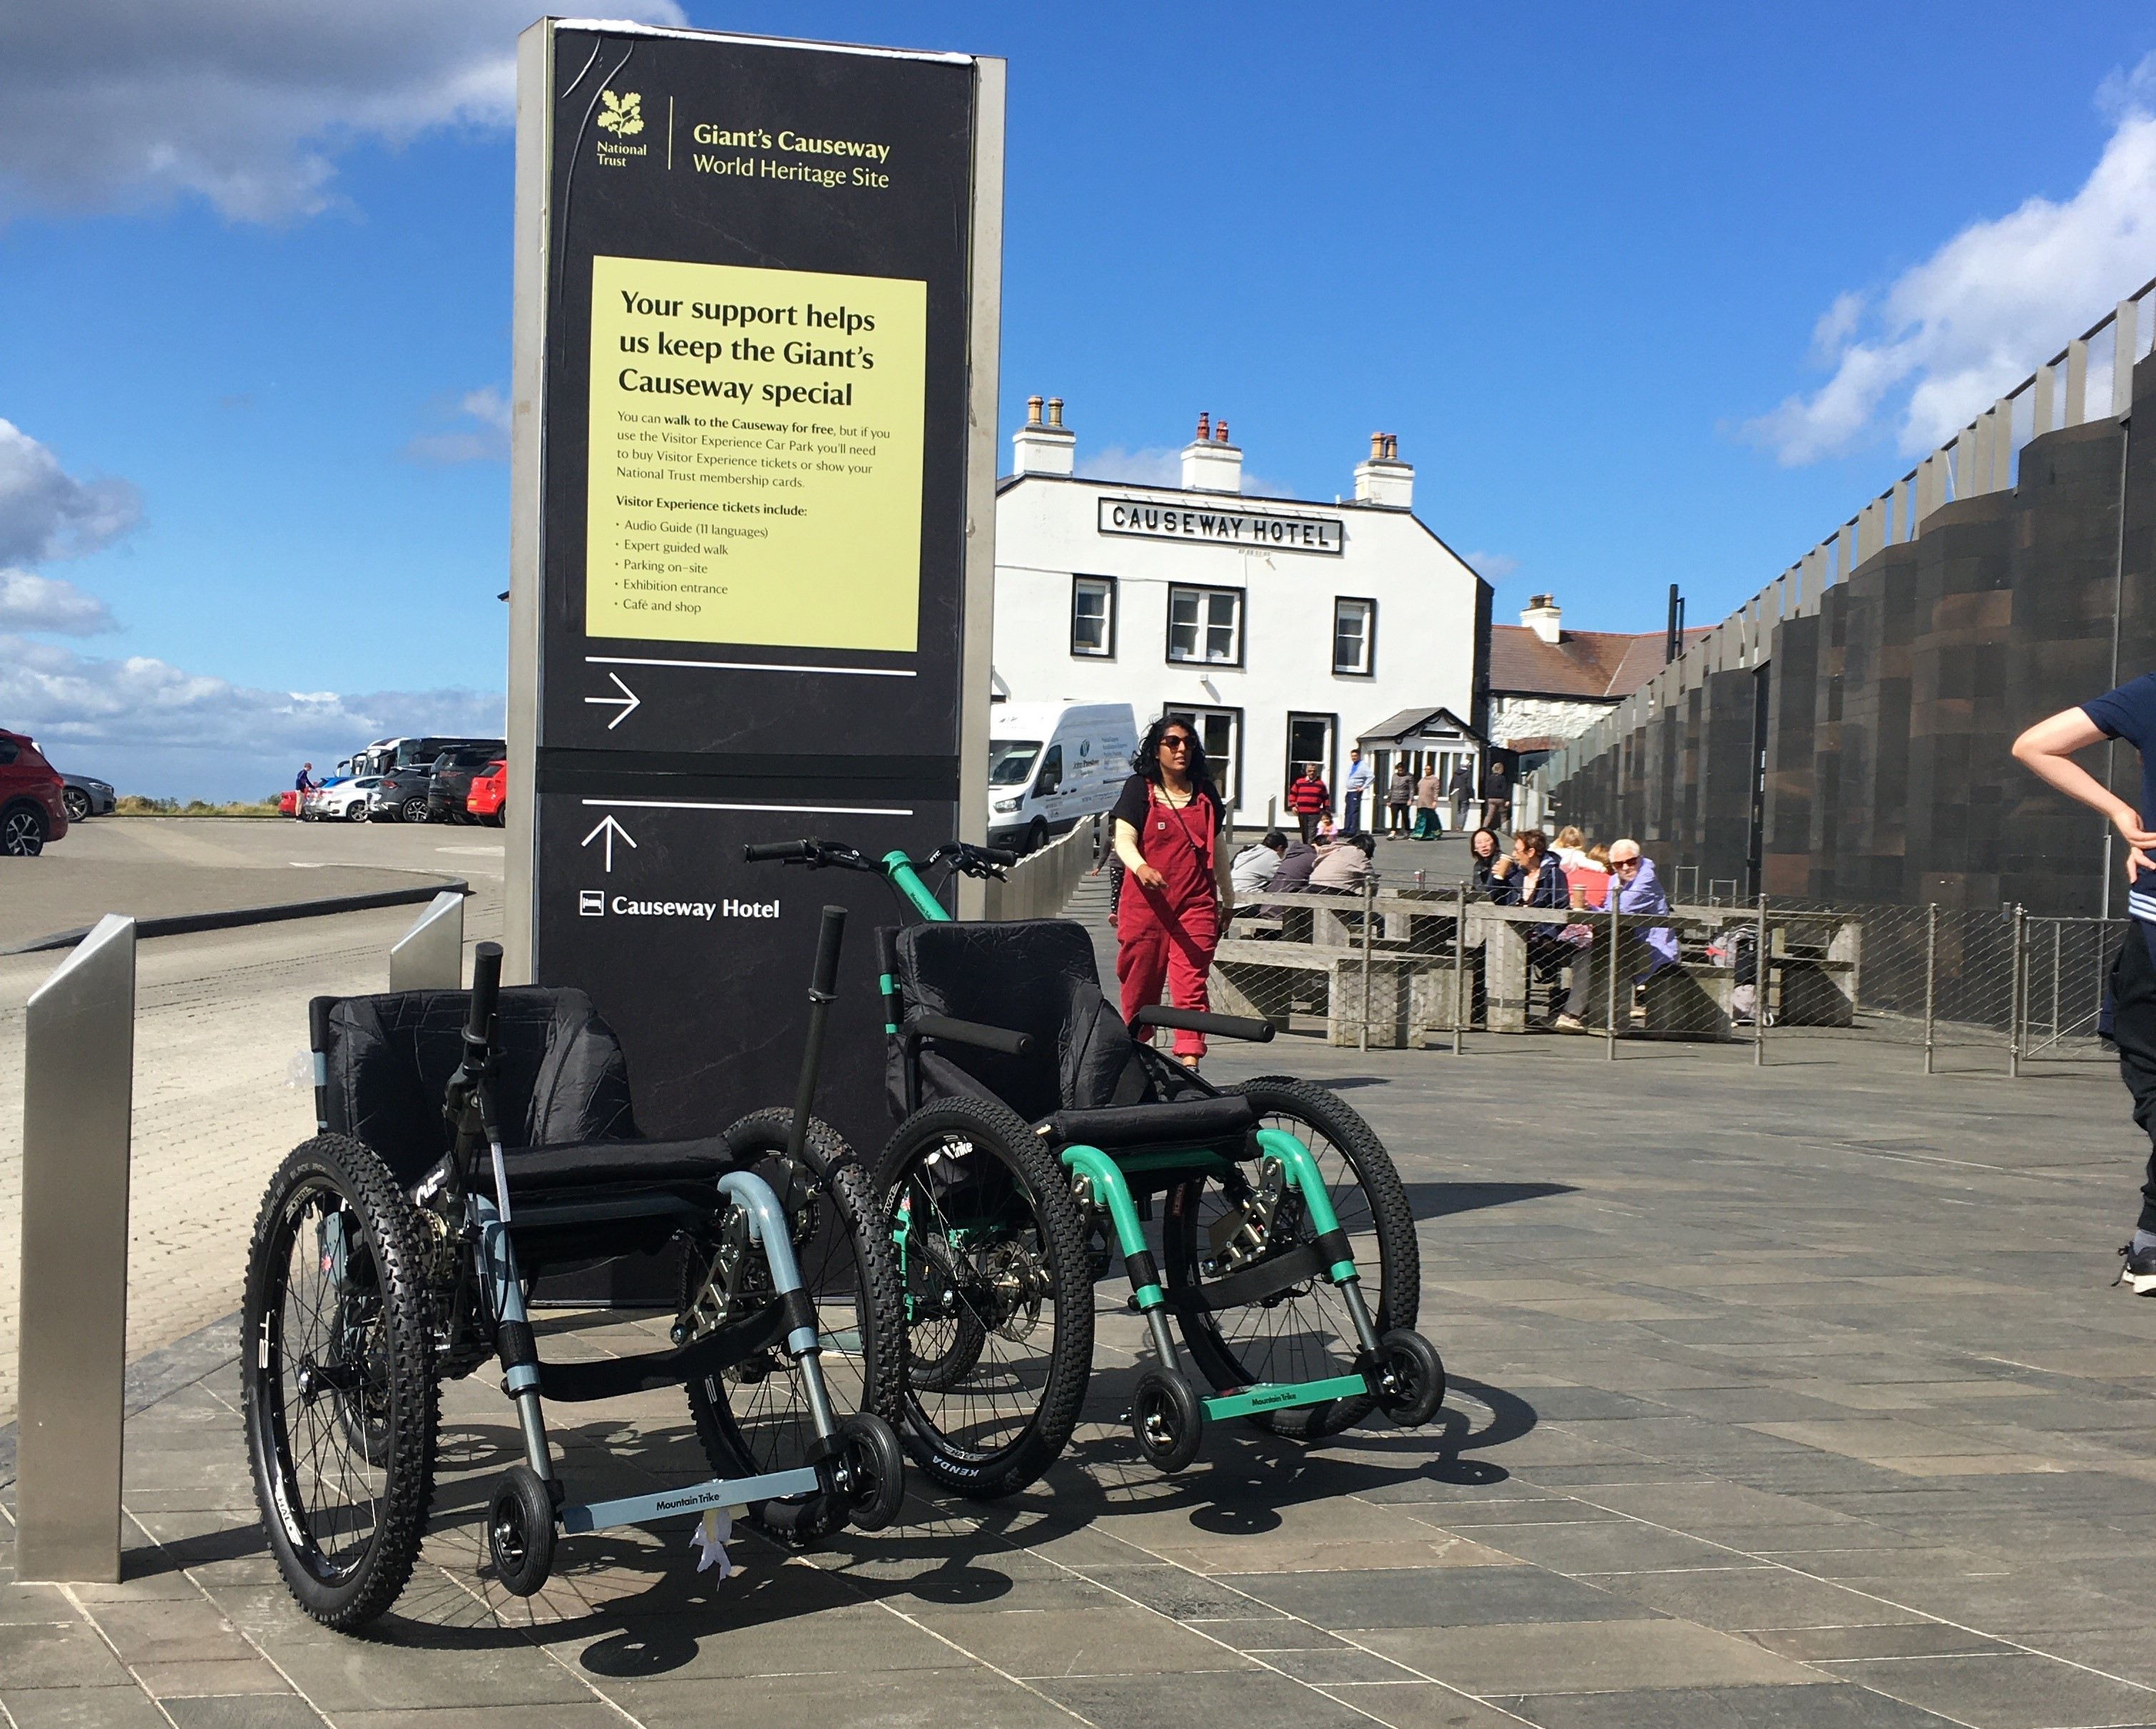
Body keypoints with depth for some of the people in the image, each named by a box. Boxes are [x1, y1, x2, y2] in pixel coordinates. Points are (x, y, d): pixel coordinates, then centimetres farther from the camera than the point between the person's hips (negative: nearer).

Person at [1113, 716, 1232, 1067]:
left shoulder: (1205, 793, 15)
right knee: (1139, 985, 4)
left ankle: (1190, 1061, -17)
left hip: (1196, 904, 2)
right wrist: (1141, 868, -29)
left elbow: (1217, 849, 23)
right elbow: (1124, 839, -8)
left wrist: (1227, 899, 29)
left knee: (1191, 983, -10)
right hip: (1145, 903, -2)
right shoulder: (1139, 789, 3)